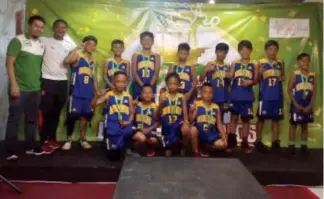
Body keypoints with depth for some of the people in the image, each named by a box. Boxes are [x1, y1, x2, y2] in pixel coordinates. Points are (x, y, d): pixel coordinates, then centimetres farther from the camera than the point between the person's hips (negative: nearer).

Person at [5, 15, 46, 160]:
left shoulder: (42, 45, 12)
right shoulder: (18, 41, -5)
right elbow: (9, 63, -9)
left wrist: (41, 85, 14)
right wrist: (13, 84, -16)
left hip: (35, 89, 6)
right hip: (19, 88, -6)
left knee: (32, 119, 13)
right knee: (14, 120, 0)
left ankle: (30, 146, 25)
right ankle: (11, 150, 9)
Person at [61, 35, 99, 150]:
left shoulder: (93, 61, 15)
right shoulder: (77, 55, -5)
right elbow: (67, 61, -27)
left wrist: (97, 91, 13)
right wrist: (78, 47, -22)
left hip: (88, 93, 5)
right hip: (76, 92, -5)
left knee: (84, 116, 11)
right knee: (73, 116, -1)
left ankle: (82, 139, 22)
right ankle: (69, 139, 13)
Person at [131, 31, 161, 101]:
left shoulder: (156, 56, 7)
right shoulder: (135, 56, 6)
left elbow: (156, 73, -2)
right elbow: (134, 72, -4)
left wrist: (150, 85, -16)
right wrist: (141, 84, -17)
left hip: (151, 86, 1)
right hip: (138, 86, -1)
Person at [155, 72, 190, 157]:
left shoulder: (181, 96, 5)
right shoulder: (163, 95, 2)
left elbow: (185, 113, 1)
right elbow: (157, 115, 2)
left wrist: (186, 122, -20)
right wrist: (161, 103, -16)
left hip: (178, 122, -1)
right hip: (166, 124, 1)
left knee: (186, 130, -31)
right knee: (168, 148, 3)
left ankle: (183, 150, -4)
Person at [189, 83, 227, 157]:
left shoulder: (216, 107, 6)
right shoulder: (196, 105, -5)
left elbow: (219, 124, 8)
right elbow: (191, 121, -11)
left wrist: (224, 137, -2)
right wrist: (191, 111, -30)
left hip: (211, 134, 3)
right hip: (199, 133, -2)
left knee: (222, 145, -20)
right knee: (193, 129, -35)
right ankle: (196, 152, -9)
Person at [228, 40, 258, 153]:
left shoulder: (254, 64, 4)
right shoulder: (234, 64, 6)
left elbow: (256, 80, 6)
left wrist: (250, 82, -14)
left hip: (247, 97, 0)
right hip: (235, 96, 0)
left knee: (246, 119, 6)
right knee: (234, 117, 6)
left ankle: (244, 143, 17)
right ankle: (231, 143, 16)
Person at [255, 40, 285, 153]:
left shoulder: (281, 63, 8)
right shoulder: (261, 63, -1)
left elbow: (283, 76, 19)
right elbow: (257, 80, 0)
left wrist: (282, 78, -3)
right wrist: (260, 73, -19)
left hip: (277, 96, 3)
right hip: (265, 95, -3)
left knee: (276, 119, 8)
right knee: (261, 118, 2)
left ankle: (275, 142, 15)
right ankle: (258, 142, 12)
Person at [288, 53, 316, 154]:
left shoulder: (312, 76, 2)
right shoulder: (295, 75, -7)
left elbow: (314, 92, 2)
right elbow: (289, 90, -9)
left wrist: (310, 106, -7)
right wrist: (296, 104, -13)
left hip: (307, 106, 4)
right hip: (296, 105, -3)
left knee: (305, 125, 12)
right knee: (293, 124, 5)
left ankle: (303, 145, 22)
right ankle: (291, 145, 13)